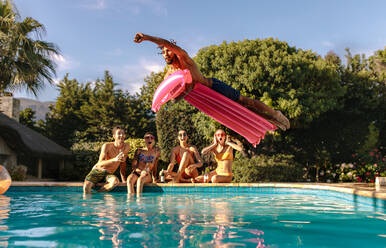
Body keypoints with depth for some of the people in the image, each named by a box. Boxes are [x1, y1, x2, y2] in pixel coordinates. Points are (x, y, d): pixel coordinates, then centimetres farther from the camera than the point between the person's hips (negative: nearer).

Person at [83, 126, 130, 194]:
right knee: (86, 187, -30)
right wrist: (114, 159, -35)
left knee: (115, 181, -35)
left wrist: (124, 180, 8)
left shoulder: (126, 147, -2)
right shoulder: (107, 146, -13)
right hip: (98, 170, -2)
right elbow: (100, 164, -20)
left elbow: (123, 164, 10)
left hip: (109, 174, 3)